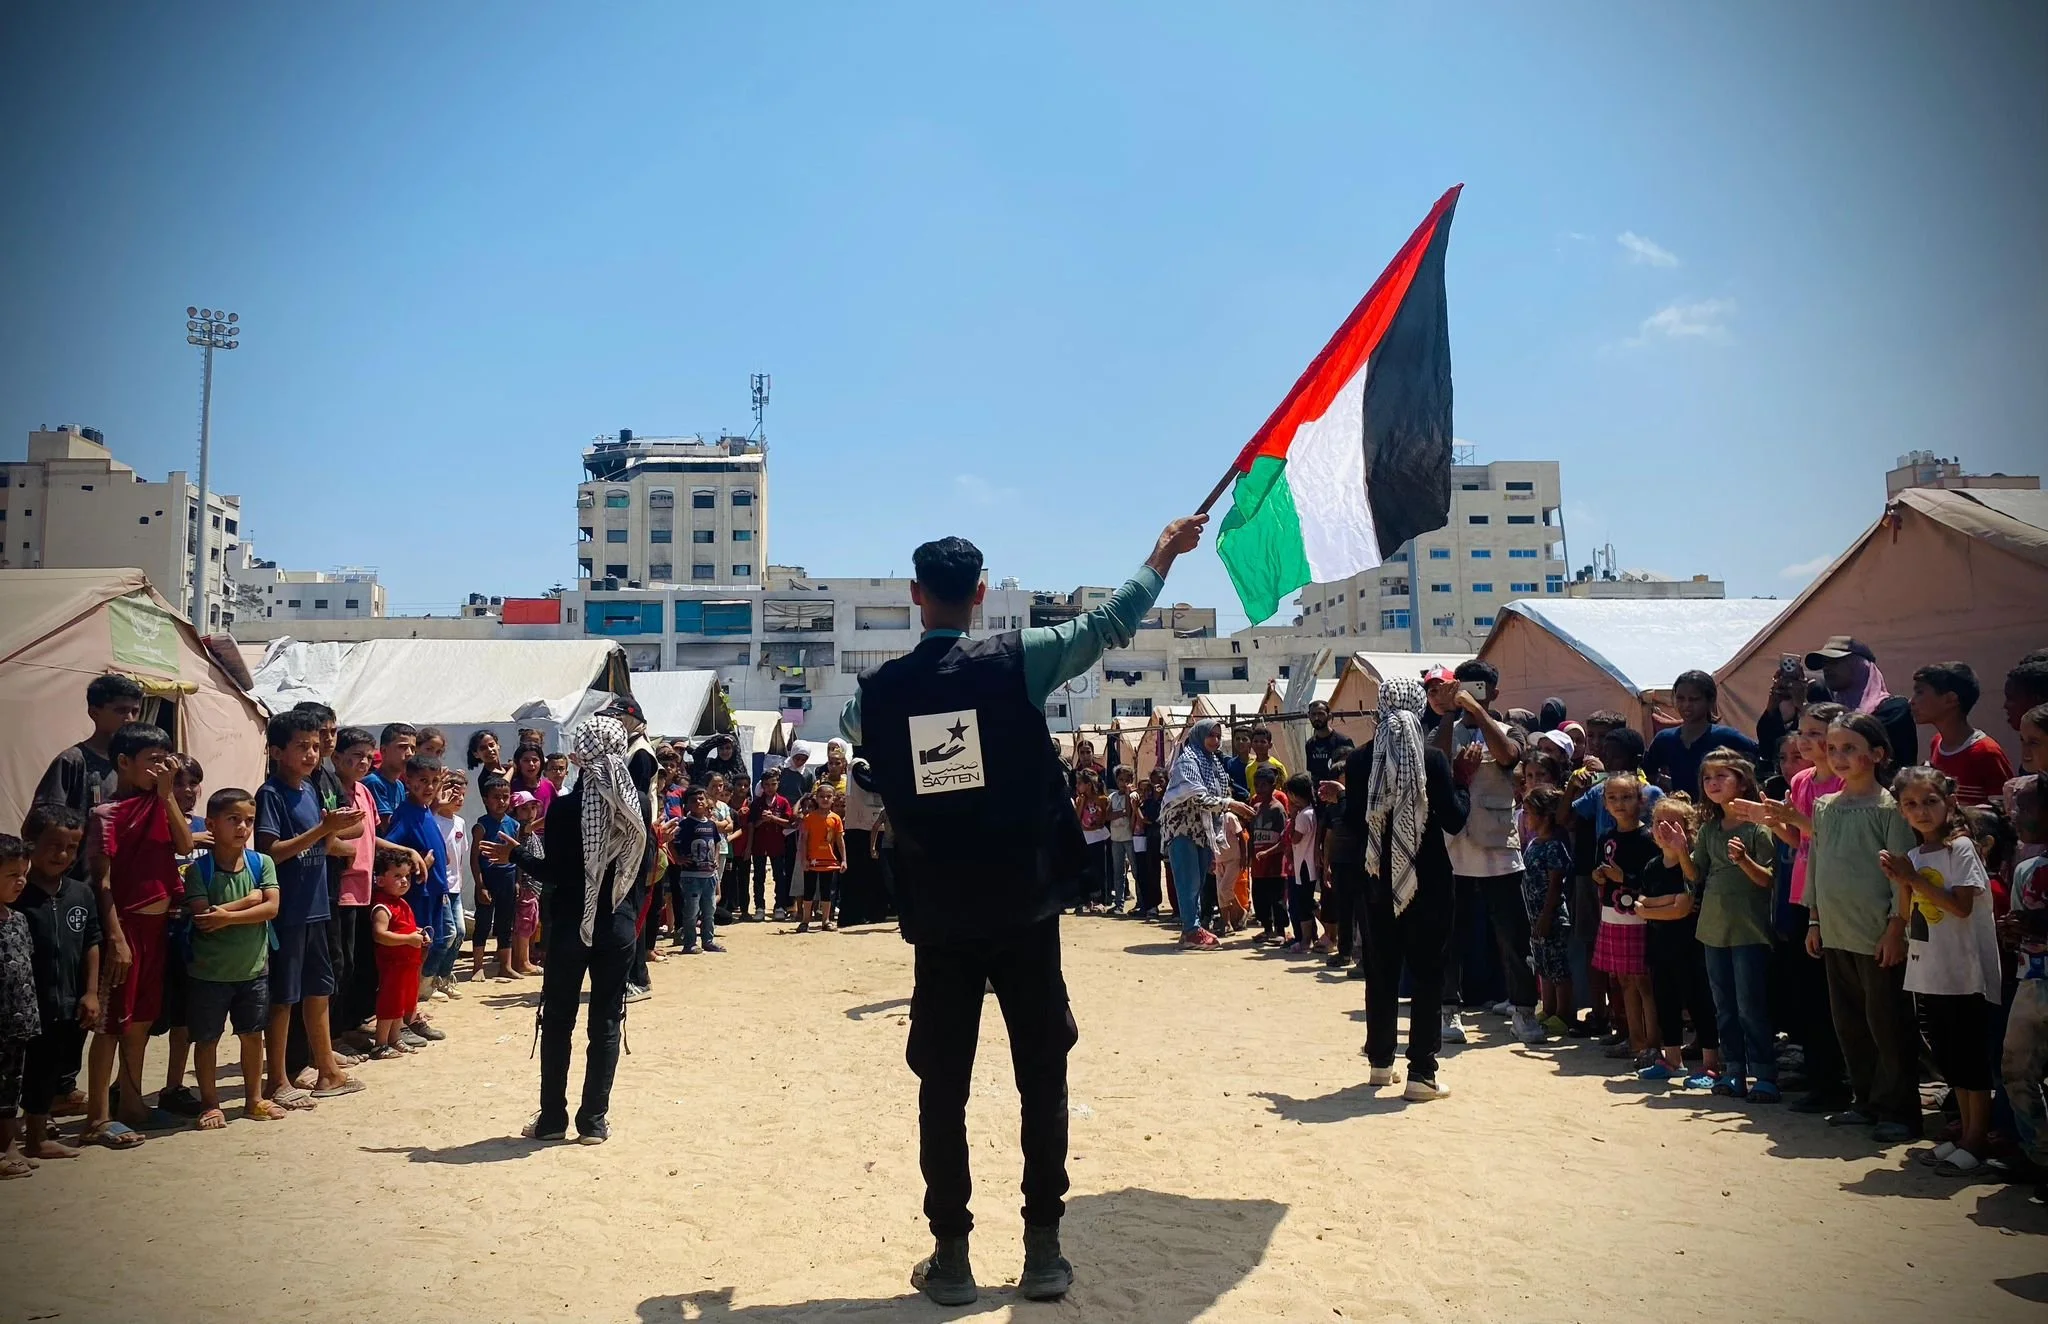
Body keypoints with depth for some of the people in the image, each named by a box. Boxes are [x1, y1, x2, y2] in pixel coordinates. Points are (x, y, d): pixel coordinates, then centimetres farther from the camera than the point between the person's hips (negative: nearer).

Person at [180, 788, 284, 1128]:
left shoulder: (262, 863, -4)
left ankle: (254, 1099, 26)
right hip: (209, 971, -2)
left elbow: (271, 908, -13)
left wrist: (228, 916, -21)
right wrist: (248, 900, -17)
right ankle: (210, 1103, 24)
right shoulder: (198, 869, -10)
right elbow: (202, 917, -20)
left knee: (252, 1034, 13)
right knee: (206, 1038, 9)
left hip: (253, 968, 2)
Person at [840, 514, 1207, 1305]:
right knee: (1042, 1077, 11)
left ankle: (951, 1258, 18)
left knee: (942, 1086, 10)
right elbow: (1111, 624, 4)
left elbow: (848, 727, 22)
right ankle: (1043, 1252, 16)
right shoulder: (1016, 660, -7)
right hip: (1024, 912, -1)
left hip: (938, 922, 2)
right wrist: (1164, 554, 18)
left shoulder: (878, 690, -1)